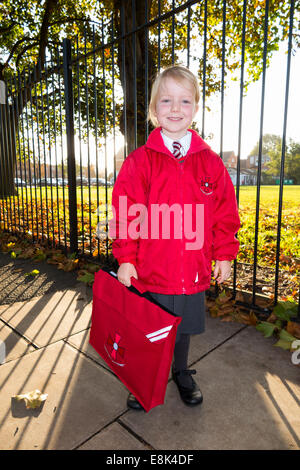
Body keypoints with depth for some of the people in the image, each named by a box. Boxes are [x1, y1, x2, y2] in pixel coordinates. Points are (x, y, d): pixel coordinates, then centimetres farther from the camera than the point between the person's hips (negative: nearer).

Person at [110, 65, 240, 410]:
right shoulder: (139, 161, -6)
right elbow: (126, 213, -6)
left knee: (184, 326, 22)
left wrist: (224, 254, 4)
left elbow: (225, 213, 4)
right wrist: (125, 258, -9)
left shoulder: (211, 162, 0)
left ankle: (181, 372, 49)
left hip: (194, 270, 2)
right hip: (150, 269, -1)